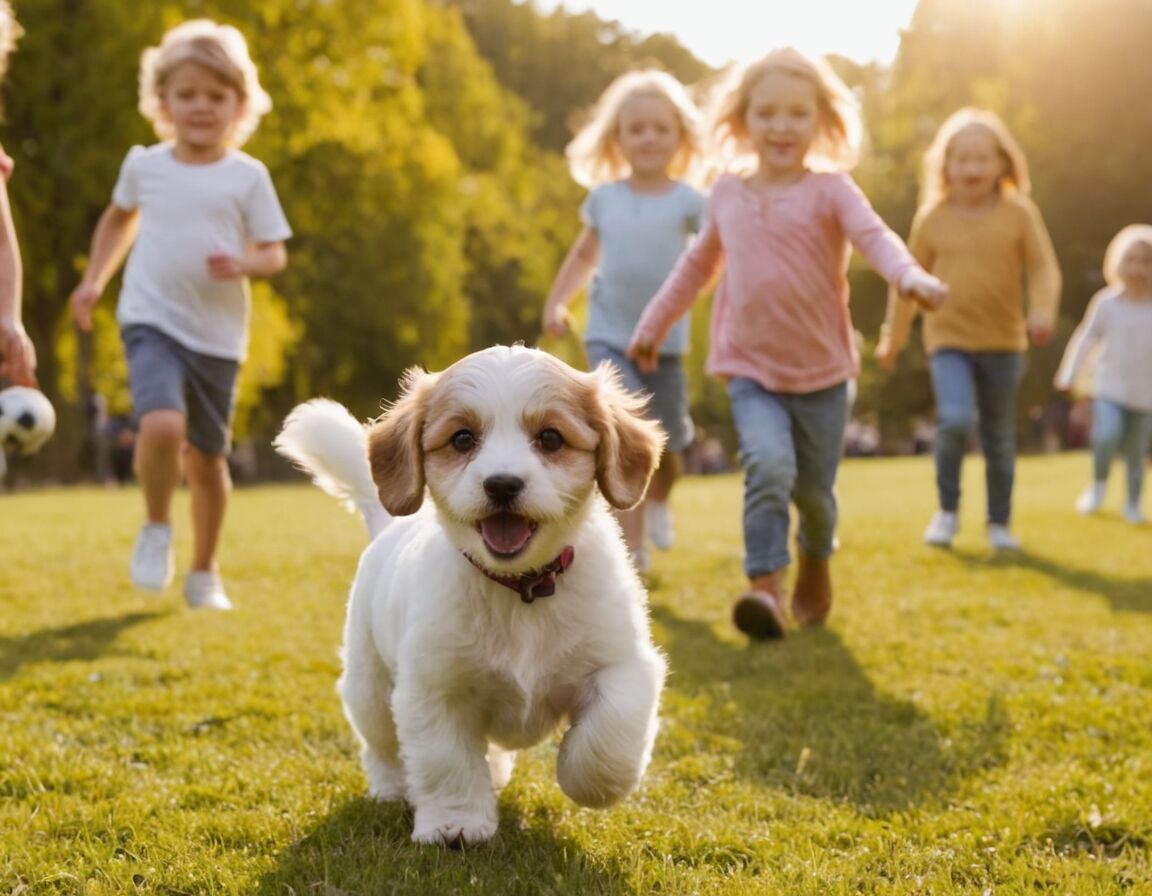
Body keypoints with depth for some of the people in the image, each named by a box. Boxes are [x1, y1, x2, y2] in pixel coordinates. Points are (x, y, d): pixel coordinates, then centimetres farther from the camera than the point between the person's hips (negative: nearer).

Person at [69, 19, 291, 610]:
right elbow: (120, 217, 24)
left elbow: (274, 254, 0)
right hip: (151, 322, 0)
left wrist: (244, 264, -22)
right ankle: (156, 528, 2)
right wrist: (94, 279, 17)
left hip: (218, 335, 1)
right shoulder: (144, 165, 4)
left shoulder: (248, 176, -1)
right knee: (162, 426, -26)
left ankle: (204, 572, 29)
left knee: (206, 457, 9)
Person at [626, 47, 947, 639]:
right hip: (751, 370, 1)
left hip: (822, 370, -1)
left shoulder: (830, 189, -7)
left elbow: (874, 237, -25)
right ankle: (765, 586, -24)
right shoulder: (728, 193, 4)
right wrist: (655, 322, 23)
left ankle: (815, 564, 42)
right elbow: (698, 263, 19)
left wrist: (911, 276, -45)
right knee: (769, 465, -25)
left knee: (814, 489, 11)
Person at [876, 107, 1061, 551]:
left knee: (999, 436, 10)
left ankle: (1000, 522, 25)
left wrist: (1042, 312, -23)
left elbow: (1044, 269, -4)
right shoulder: (932, 219, 0)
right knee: (956, 419, -22)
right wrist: (893, 338, 14)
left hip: (1003, 343, 1)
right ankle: (947, 510, -1)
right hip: (949, 340, -1)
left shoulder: (1020, 214, -2)